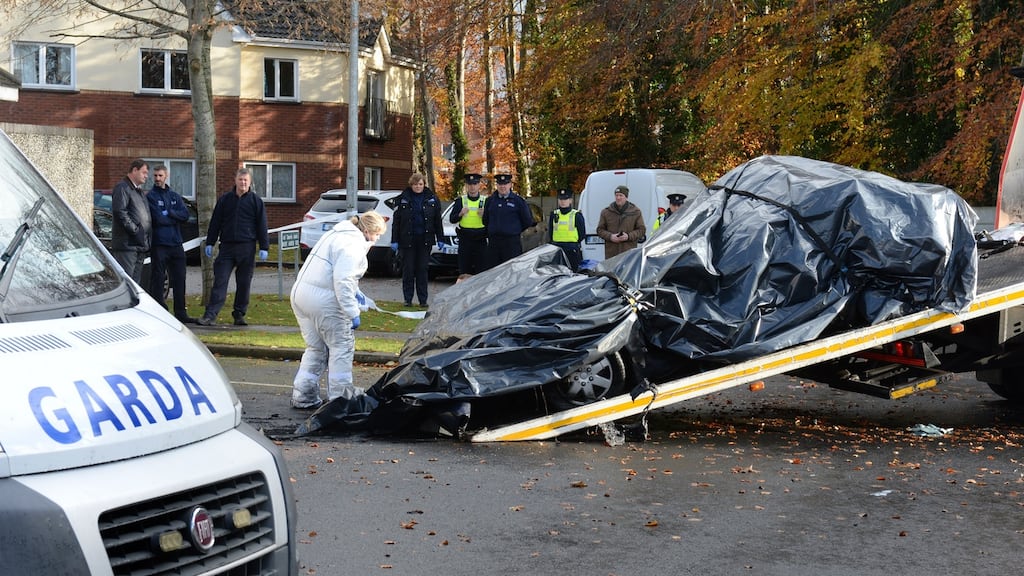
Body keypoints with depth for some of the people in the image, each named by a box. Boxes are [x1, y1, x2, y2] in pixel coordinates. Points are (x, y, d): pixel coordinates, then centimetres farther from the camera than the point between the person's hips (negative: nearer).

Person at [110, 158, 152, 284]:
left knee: (136, 282, 11)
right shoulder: (122, 188, -6)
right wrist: (135, 229, -18)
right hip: (127, 245, -9)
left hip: (141, 245, 9)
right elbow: (119, 211, -18)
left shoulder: (140, 191, 23)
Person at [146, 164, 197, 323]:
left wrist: (168, 213, -12)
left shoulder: (175, 196, 13)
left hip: (176, 244, 6)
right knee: (157, 279, -2)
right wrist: (174, 218, -3)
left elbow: (185, 215, -1)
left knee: (179, 279, 9)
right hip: (159, 244, -6)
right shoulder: (150, 196, -3)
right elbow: (158, 219, -15)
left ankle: (181, 313, 16)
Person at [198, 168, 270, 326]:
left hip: (247, 248, 0)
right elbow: (215, 222, 12)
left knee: (244, 283, 4)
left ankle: (239, 315, 14)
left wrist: (264, 247, -1)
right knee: (220, 281, -6)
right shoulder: (225, 199, 9)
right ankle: (210, 315, -9)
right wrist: (210, 243, 8)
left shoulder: (256, 201, 5)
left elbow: (262, 226, 5)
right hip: (227, 246, 1)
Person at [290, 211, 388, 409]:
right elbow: (342, 280, -23)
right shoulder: (353, 244, -13)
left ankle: (302, 396, 18)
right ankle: (340, 396, 7)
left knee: (316, 348, 18)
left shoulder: (337, 234, 19)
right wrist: (353, 312, -21)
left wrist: (354, 291, 27)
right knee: (342, 346, 4)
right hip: (322, 299, -10)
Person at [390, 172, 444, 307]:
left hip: (424, 240, 1)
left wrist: (440, 239, 5)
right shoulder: (403, 199, 1)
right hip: (407, 239, -1)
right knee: (408, 270, 2)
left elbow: (437, 220, 9)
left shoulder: (432, 199, 5)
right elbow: (396, 221, 1)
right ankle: (408, 299, 9)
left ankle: (423, 300, 9)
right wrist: (394, 240, -3)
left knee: (422, 269, 4)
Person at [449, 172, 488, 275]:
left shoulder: (485, 201, 7)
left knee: (481, 270, -3)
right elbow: (452, 219, 5)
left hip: (481, 240, 0)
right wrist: (460, 214, -14)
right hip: (465, 240, 0)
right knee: (464, 270, 0)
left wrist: (484, 215, -12)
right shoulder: (460, 200, 8)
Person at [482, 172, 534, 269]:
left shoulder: (518, 201, 0)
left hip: (512, 243, -4)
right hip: (493, 242, 4)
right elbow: (485, 220, 23)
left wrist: (515, 230, 11)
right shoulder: (490, 200, 12)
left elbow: (528, 221, 5)